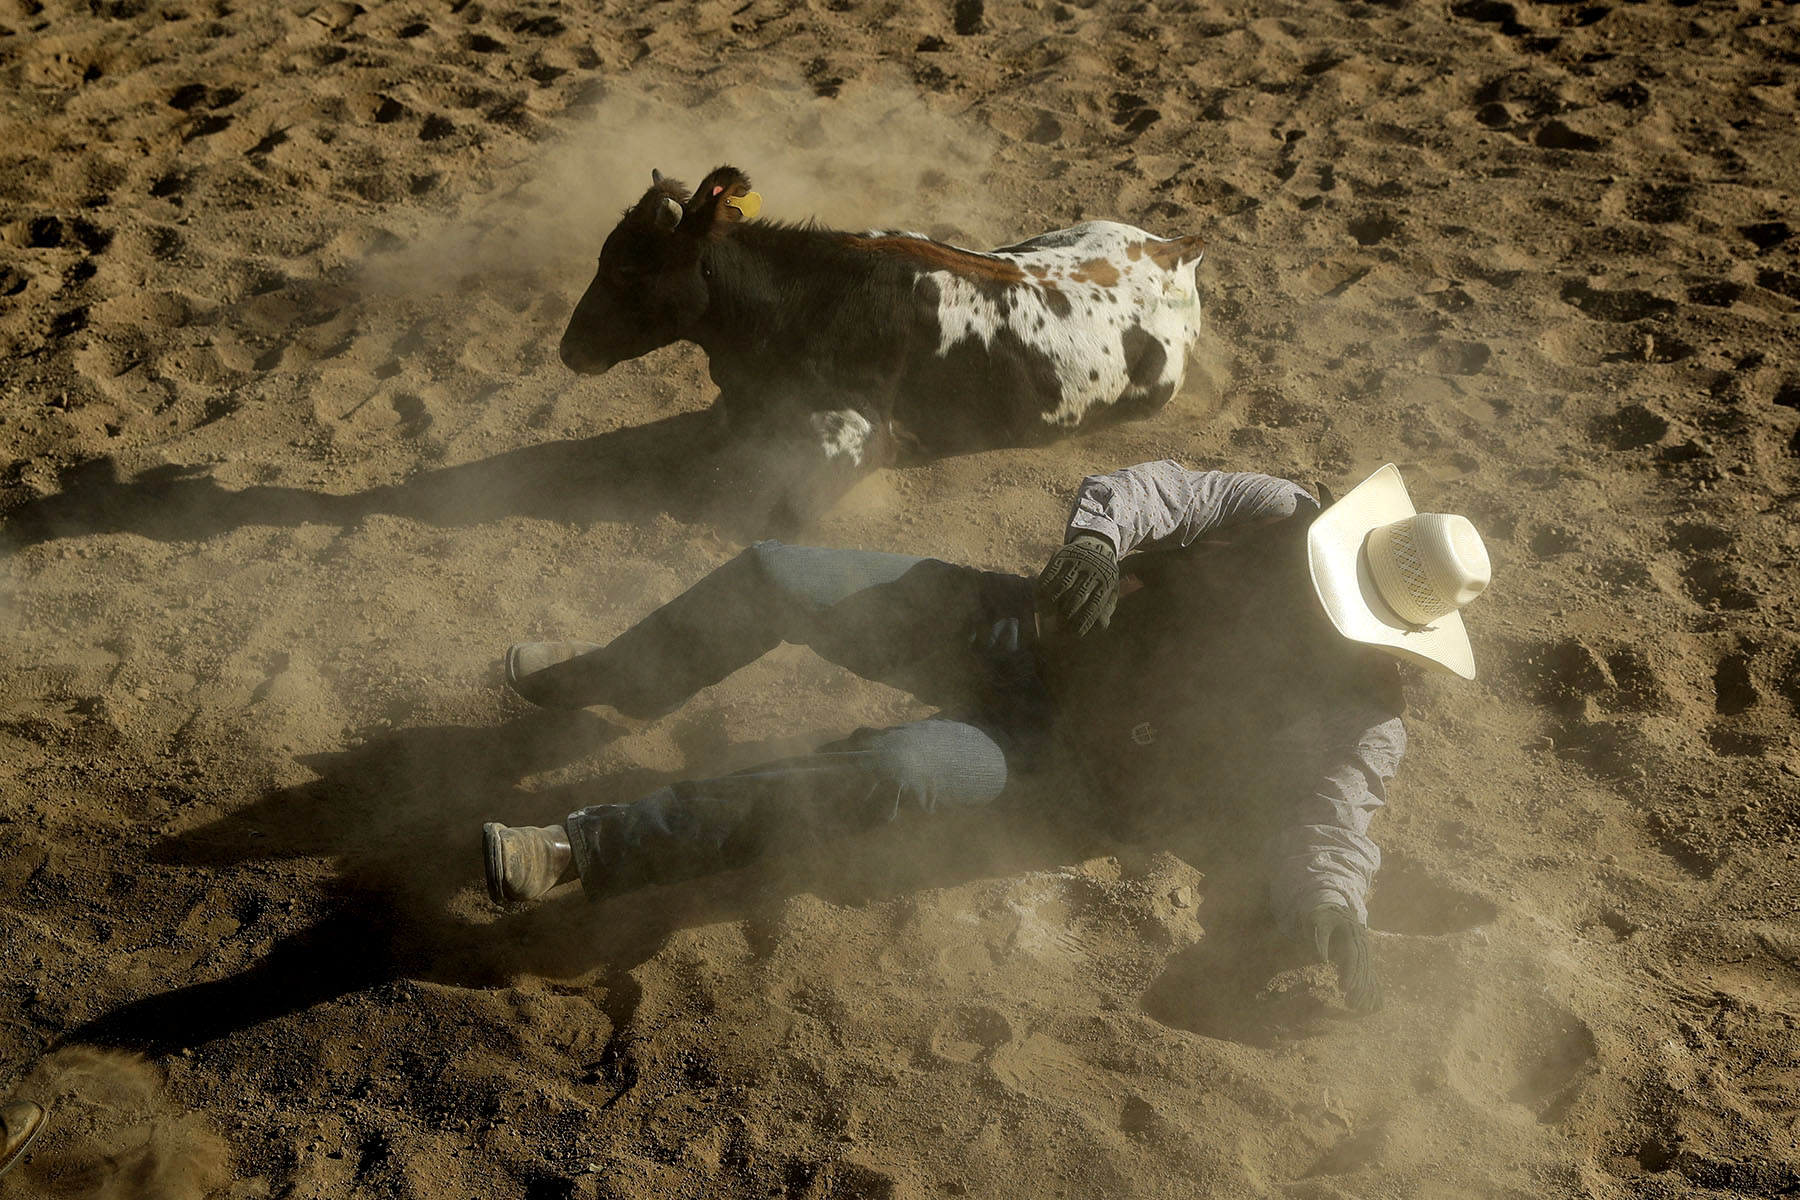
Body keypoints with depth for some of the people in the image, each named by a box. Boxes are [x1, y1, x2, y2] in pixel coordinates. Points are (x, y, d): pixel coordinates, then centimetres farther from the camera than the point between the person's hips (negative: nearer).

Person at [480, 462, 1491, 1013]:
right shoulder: (1287, 520, -1)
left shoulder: (1360, 722, -8)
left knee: (891, 774, -35)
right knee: (774, 573, -7)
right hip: (1021, 628, 4)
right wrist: (1095, 538, -26)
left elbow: (1333, 828, -16)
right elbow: (1155, 488, -5)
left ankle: (589, 852, -26)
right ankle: (608, 678, 22)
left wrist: (1334, 912, -38)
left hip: (1052, 744, -4)